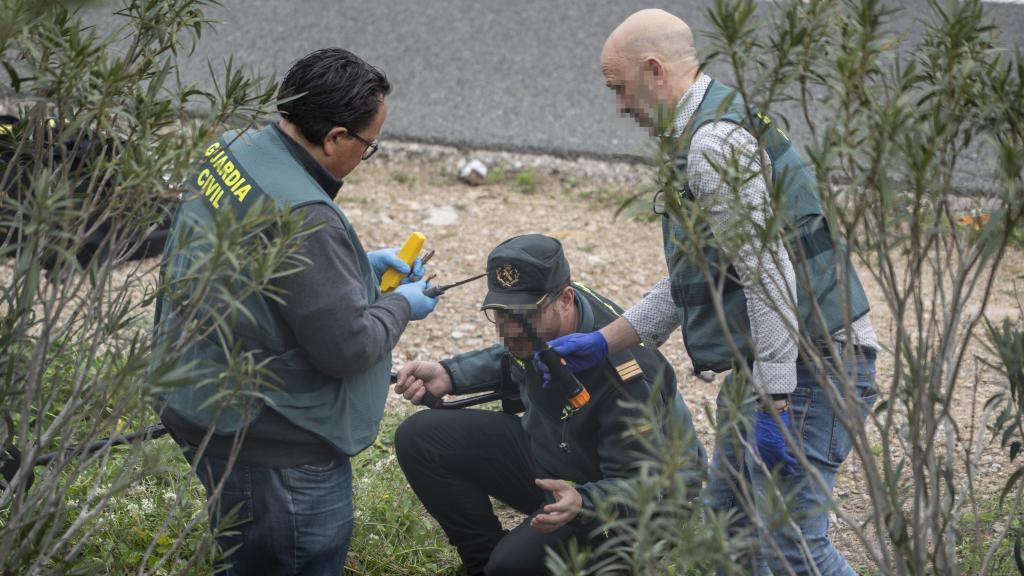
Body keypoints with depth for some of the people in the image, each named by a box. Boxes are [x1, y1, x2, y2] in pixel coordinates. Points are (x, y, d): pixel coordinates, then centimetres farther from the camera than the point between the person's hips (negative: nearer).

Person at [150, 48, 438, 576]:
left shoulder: (229, 152, -1)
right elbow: (348, 348, -23)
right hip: (271, 444, -10)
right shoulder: (301, 217, -30)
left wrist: (358, 262, 10)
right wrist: (401, 306, -3)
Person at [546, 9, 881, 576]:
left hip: (804, 369, -11)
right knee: (728, 531, 18)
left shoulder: (715, 143, -17)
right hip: (766, 365, 11)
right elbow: (691, 277, 23)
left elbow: (769, 277, -24)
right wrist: (602, 343, 20)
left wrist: (774, 404, -24)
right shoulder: (707, 135, 18)